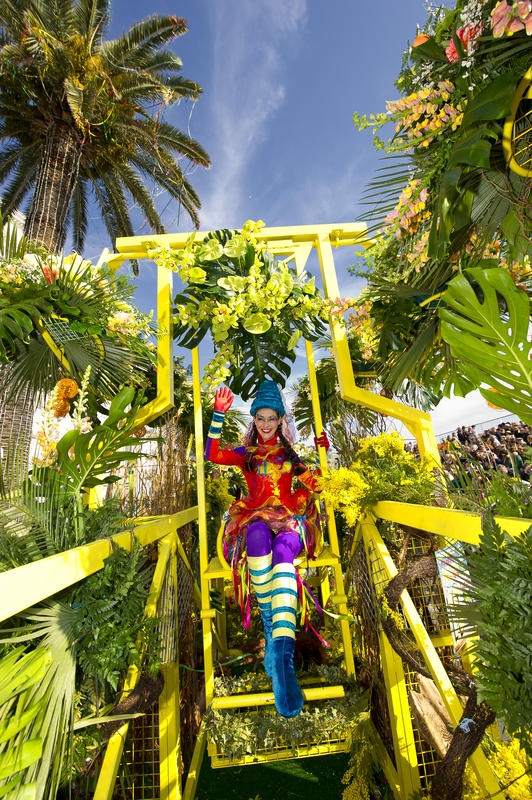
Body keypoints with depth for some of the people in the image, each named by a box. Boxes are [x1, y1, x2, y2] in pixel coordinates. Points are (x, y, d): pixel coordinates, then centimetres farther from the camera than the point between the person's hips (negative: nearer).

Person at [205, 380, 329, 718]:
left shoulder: (290, 453, 21)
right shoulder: (246, 454, 18)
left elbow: (313, 486, 18)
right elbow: (213, 454, -1)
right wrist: (219, 415, -10)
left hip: (289, 519, 0)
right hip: (255, 517, 0)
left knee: (282, 551, -36)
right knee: (258, 535, -38)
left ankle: (281, 652, -52)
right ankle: (272, 626, -34)